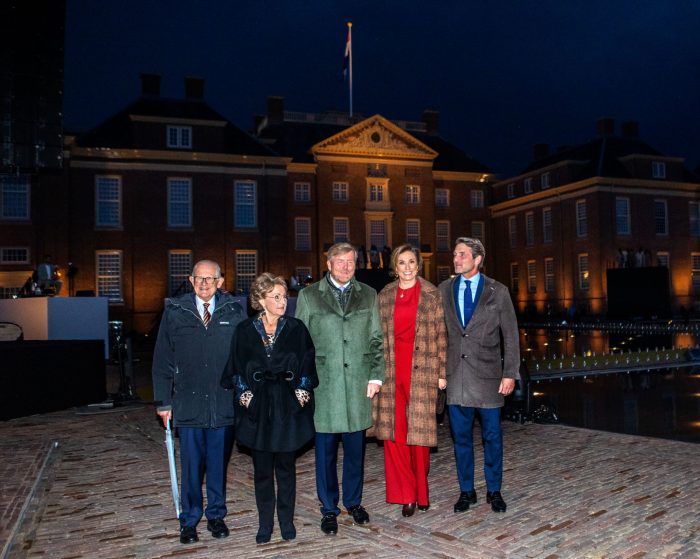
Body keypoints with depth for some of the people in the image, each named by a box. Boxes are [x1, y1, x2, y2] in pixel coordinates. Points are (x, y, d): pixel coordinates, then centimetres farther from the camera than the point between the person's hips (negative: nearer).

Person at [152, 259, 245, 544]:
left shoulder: (234, 311, 0)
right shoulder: (175, 312, 2)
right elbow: (162, 360, 4)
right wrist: (163, 401, 2)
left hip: (224, 403, 0)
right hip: (188, 403, 0)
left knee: (219, 464, 12)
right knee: (191, 465, 8)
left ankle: (216, 516, 30)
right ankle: (189, 520, 26)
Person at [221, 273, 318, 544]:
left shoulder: (296, 328, -1)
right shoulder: (245, 331, -1)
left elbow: (307, 366, 3)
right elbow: (237, 370, 4)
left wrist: (301, 394, -5)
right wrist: (245, 396, -4)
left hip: (288, 407, 0)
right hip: (258, 408, 0)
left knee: (286, 466, 9)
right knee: (262, 469, 9)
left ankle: (286, 520, 24)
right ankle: (265, 522, 23)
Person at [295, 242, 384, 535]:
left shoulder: (368, 295, 9)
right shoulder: (308, 296, 4)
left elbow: (376, 340, 10)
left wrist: (376, 376, 2)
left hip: (358, 385, 2)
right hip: (323, 386, -2)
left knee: (356, 448, 11)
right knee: (325, 450, 5)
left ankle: (354, 502, 29)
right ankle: (329, 509, 21)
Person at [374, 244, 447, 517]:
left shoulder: (432, 295, 2)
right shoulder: (384, 297, 9)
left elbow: (441, 335, 2)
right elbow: (377, 336, 11)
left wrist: (442, 372, -3)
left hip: (421, 371, -2)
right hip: (391, 370, 2)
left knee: (419, 431, 2)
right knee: (393, 432, 1)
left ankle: (421, 492, 22)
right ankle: (406, 494, 16)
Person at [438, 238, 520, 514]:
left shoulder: (498, 291, 0)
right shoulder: (444, 290, 6)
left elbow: (511, 335, 1)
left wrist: (510, 373, -4)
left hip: (487, 376, -2)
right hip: (455, 375, 2)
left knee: (492, 437, 8)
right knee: (461, 437, 10)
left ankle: (494, 491, 25)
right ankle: (466, 491, 25)